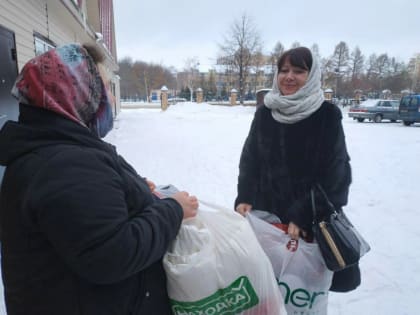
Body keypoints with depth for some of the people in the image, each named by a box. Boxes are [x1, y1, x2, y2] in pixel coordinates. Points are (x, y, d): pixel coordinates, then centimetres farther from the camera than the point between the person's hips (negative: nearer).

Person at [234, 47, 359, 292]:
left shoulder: (328, 115, -9)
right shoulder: (265, 113, 1)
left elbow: (332, 174, -11)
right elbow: (250, 159, 4)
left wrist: (302, 216, -16)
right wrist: (244, 198, -9)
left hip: (312, 216, -2)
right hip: (267, 210, 3)